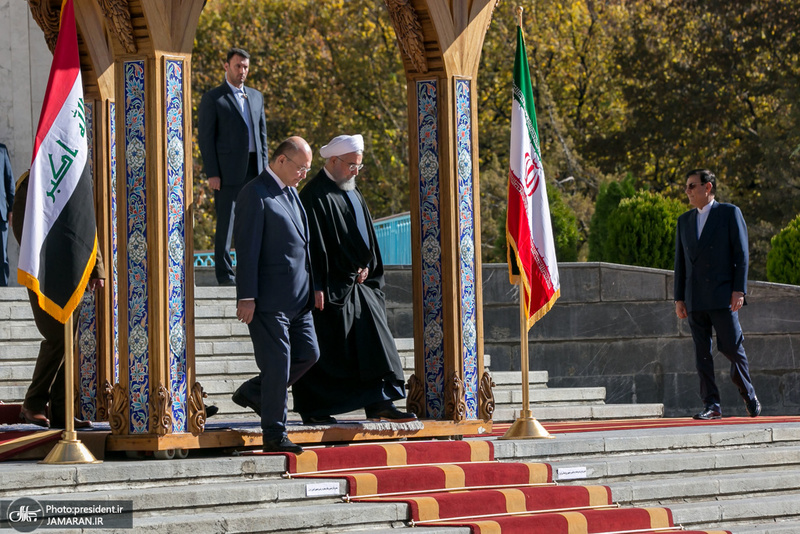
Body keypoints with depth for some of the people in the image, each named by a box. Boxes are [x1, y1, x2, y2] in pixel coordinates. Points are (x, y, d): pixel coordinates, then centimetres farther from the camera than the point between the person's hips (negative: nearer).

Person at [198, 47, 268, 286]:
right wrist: (212, 173, -11)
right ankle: (224, 274, 0)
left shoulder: (256, 97, 17)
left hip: (253, 170, 5)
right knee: (226, 224, -4)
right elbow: (205, 138, -4)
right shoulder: (213, 98, 0)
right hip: (228, 172, -5)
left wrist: (264, 168, 10)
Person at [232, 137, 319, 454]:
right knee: (277, 362, -4)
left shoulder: (290, 192, 16)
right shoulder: (255, 194, -11)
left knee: (308, 354, 11)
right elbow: (247, 249, -15)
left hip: (298, 298, 9)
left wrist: (311, 290, 20)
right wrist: (246, 297, -19)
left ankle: (254, 392, 27)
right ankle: (274, 435, 4)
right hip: (269, 299, -9)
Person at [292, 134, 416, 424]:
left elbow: (365, 234, 20)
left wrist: (366, 267, 4)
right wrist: (317, 287, -22)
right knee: (324, 348, -3)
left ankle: (379, 403, 2)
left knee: (372, 336, 2)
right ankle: (313, 410, 4)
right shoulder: (315, 196, -12)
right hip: (332, 287, -8)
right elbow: (314, 244, -17)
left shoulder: (352, 193, 16)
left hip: (358, 283, 8)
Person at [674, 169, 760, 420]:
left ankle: (749, 395, 16)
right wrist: (679, 298, 10)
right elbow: (680, 261, 17)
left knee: (732, 347, -5)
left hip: (723, 296, -4)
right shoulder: (684, 220, 17)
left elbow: (741, 253, -2)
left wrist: (739, 290, -10)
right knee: (702, 353, 0)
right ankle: (711, 404, 1)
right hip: (695, 300, 5)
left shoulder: (730, 213, 3)